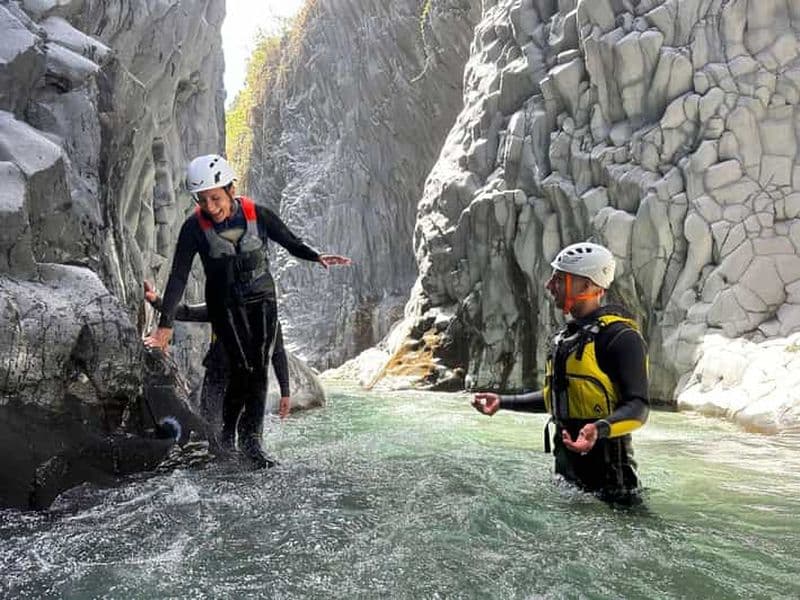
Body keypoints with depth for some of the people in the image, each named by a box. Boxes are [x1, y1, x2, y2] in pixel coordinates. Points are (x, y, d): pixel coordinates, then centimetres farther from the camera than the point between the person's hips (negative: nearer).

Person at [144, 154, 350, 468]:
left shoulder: (258, 215, -12)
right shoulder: (195, 227, -13)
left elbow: (292, 243, 1)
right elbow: (178, 276, -12)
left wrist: (317, 256, -17)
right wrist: (165, 324, -15)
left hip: (261, 299, 1)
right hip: (225, 304, -1)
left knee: (259, 368, -7)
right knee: (242, 369, -11)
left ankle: (252, 439, 3)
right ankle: (227, 435, 11)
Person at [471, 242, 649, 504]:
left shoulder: (620, 336, -15)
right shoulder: (564, 337, 13)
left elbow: (638, 408, -20)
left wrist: (600, 429, -38)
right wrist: (503, 401, 20)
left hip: (606, 466, -8)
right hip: (565, 461, 9)